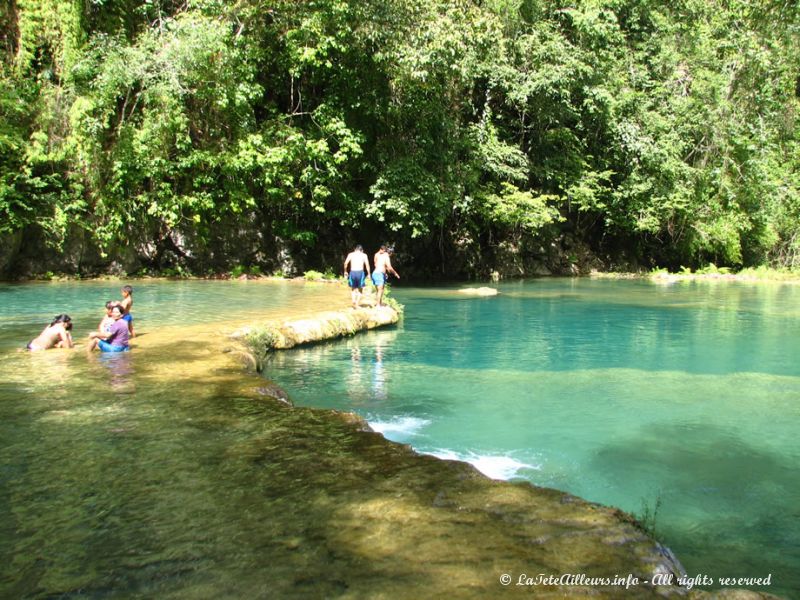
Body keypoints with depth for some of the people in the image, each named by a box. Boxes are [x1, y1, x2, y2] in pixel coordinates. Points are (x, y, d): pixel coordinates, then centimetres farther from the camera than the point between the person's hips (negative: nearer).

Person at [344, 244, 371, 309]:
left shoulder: (351, 254, 12)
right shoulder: (364, 255, 10)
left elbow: (346, 263, -1)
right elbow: (367, 265, -2)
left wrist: (345, 271, 10)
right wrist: (368, 274, 4)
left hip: (352, 272, 1)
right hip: (360, 272, -1)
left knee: (353, 289, 16)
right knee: (360, 289, 14)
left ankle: (353, 301, -9)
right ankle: (357, 304, 5)